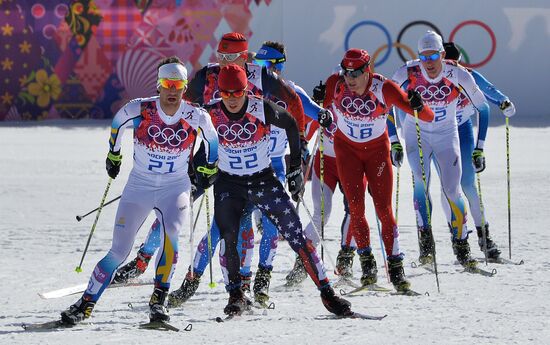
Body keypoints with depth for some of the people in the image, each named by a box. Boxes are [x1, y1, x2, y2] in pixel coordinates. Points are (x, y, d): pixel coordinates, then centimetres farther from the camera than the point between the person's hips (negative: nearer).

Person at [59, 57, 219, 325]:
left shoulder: (197, 117, -12)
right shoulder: (138, 110, -14)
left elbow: (211, 138, 11)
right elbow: (117, 125, 9)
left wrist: (209, 168, 20)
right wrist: (113, 155, 20)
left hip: (176, 187, 0)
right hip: (139, 186, 0)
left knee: (170, 233, -29)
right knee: (119, 251, -4)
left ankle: (159, 299, -18)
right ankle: (86, 304, 9)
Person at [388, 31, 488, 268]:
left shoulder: (458, 75, -18)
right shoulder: (407, 74, -19)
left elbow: (482, 107, -5)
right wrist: (393, 141, -6)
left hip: (446, 135, 1)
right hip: (416, 135, -1)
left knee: (452, 190, -6)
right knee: (421, 183, -20)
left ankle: (461, 246, 7)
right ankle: (426, 244, -17)